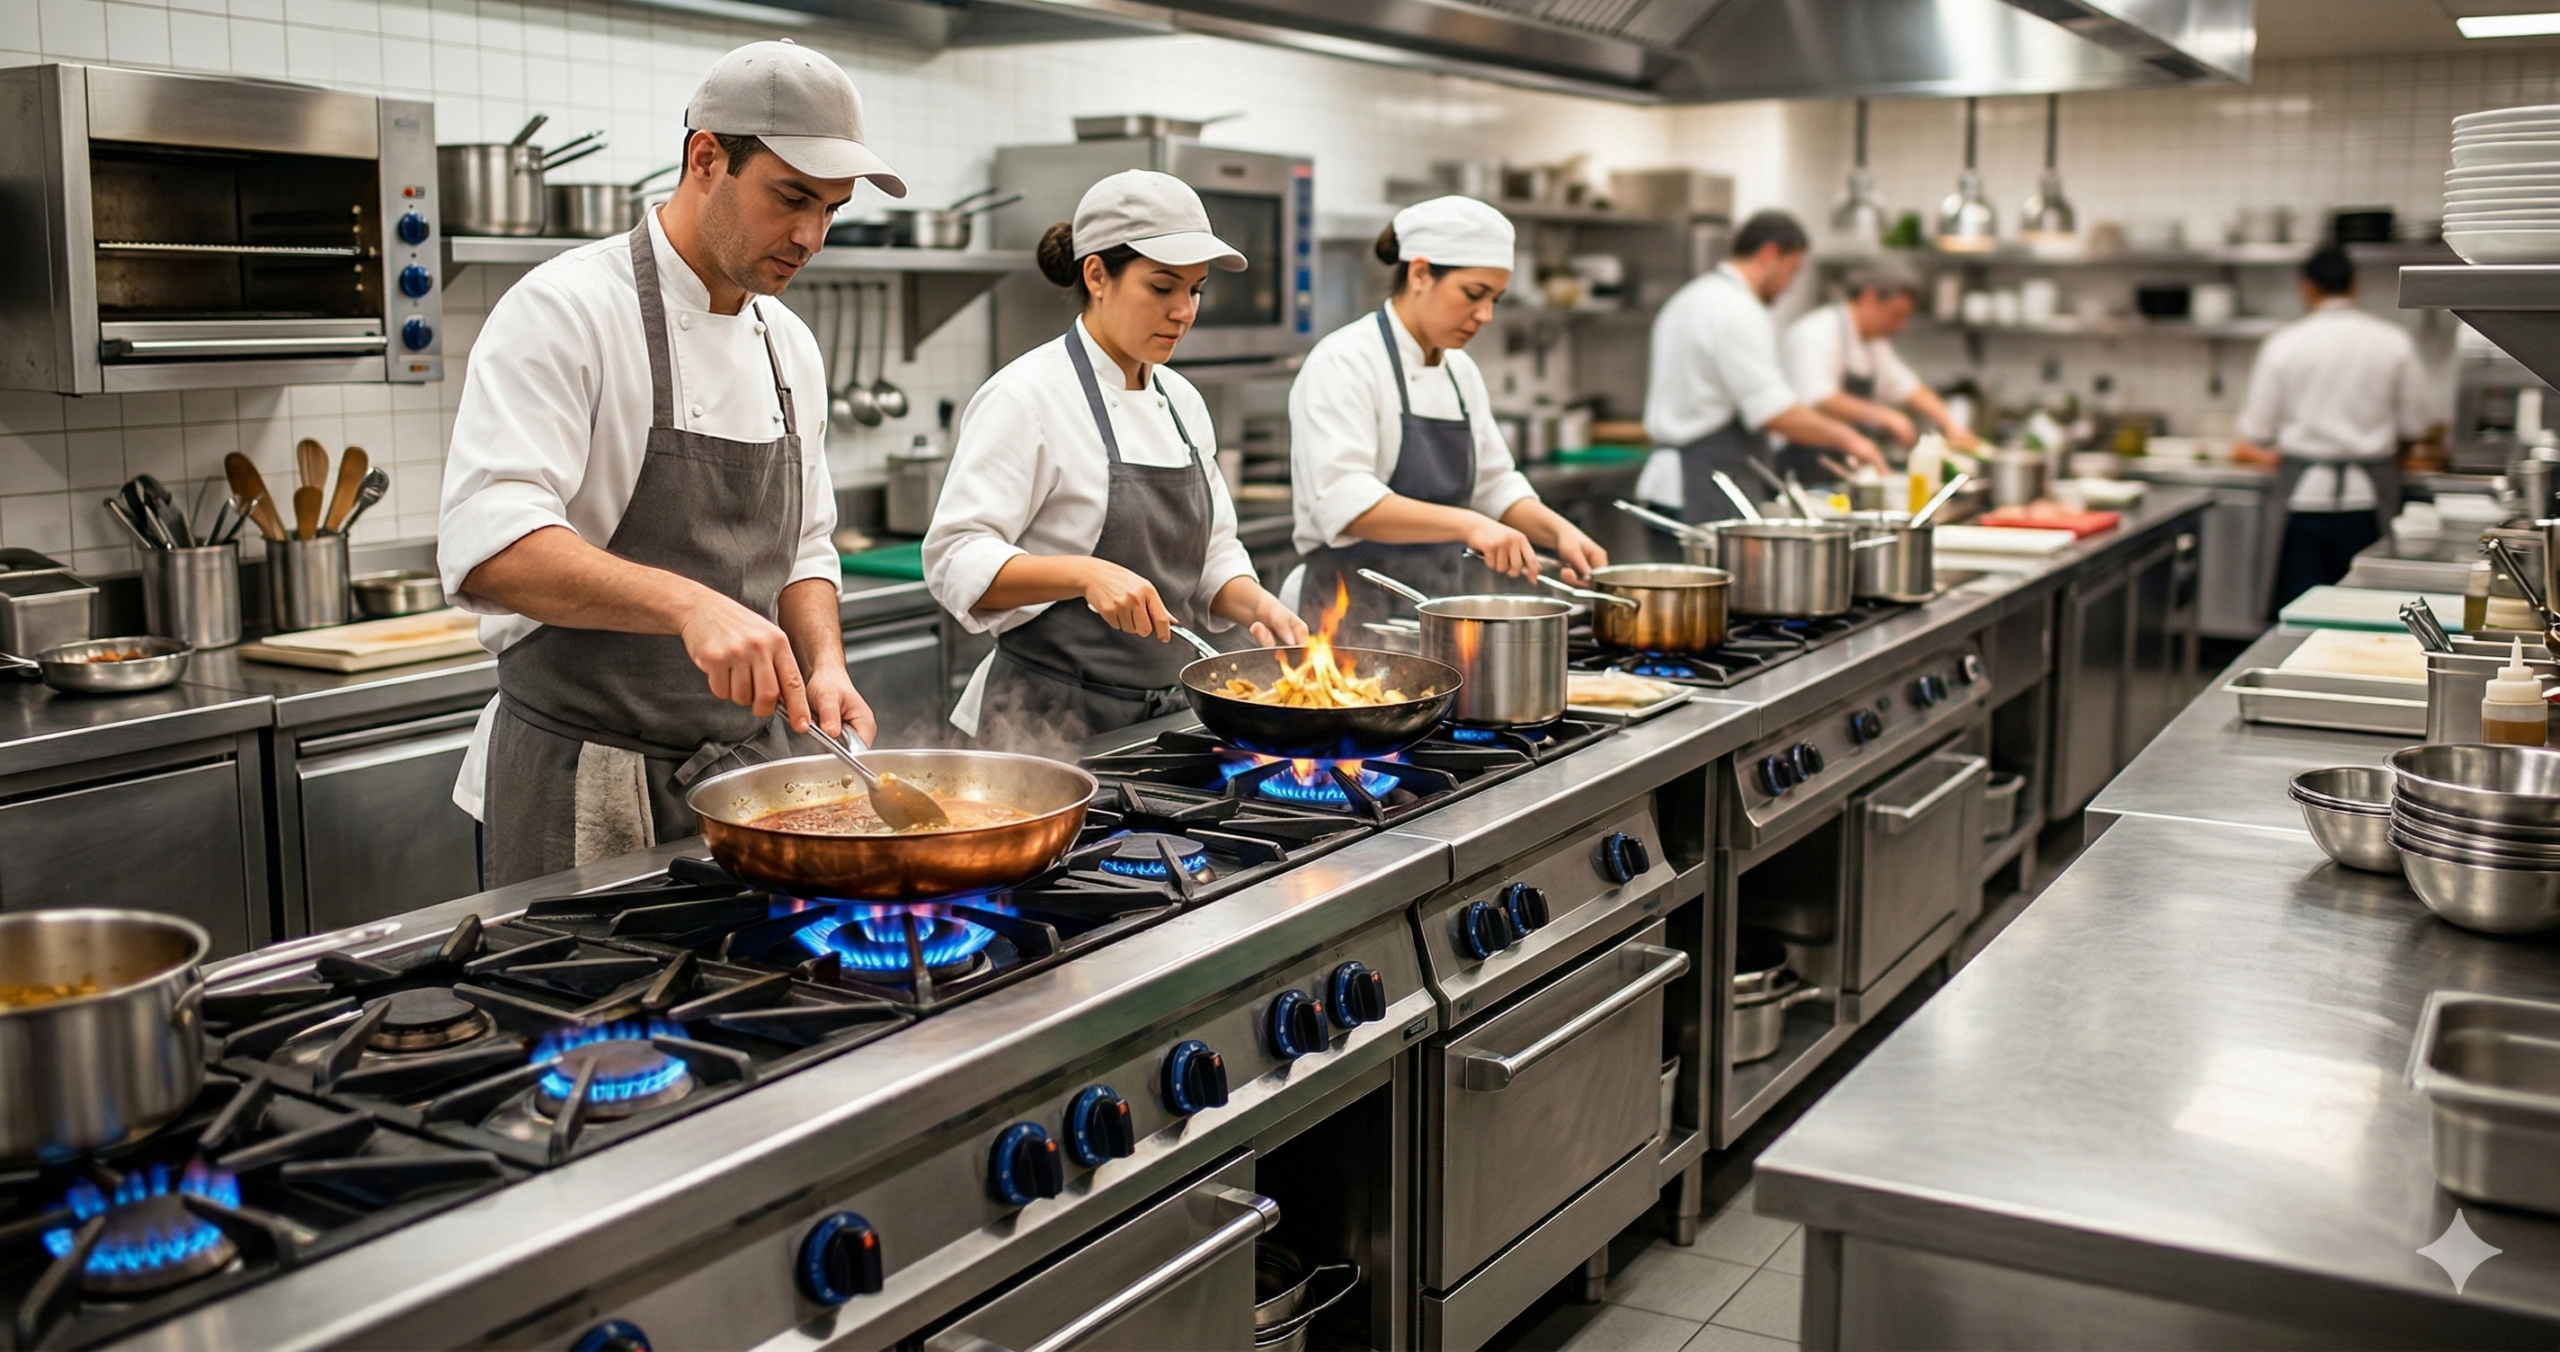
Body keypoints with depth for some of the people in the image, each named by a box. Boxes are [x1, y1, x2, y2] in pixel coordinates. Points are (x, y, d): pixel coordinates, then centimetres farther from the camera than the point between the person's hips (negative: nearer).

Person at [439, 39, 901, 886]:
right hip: (585, 786, -6)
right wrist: (688, 604, -39)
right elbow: (489, 544, -26)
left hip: (745, 769, 7)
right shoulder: (565, 311, -13)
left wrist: (824, 666, -3)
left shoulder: (790, 348, 9)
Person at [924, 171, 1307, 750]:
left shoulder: (1181, 401, 11)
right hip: (1053, 722, -7)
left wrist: (1256, 604, -3)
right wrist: (1086, 574, -30)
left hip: (1168, 716, 7)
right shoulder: (1026, 396, -11)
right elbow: (957, 561, -17)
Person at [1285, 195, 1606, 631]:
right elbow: (1345, 503, -24)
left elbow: (1494, 485, 18)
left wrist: (1558, 530, 0)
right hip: (1359, 609, -7)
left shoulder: (1461, 371, 12)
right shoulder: (1344, 362, -11)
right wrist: (1466, 523, -34)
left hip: (1443, 608, 7)